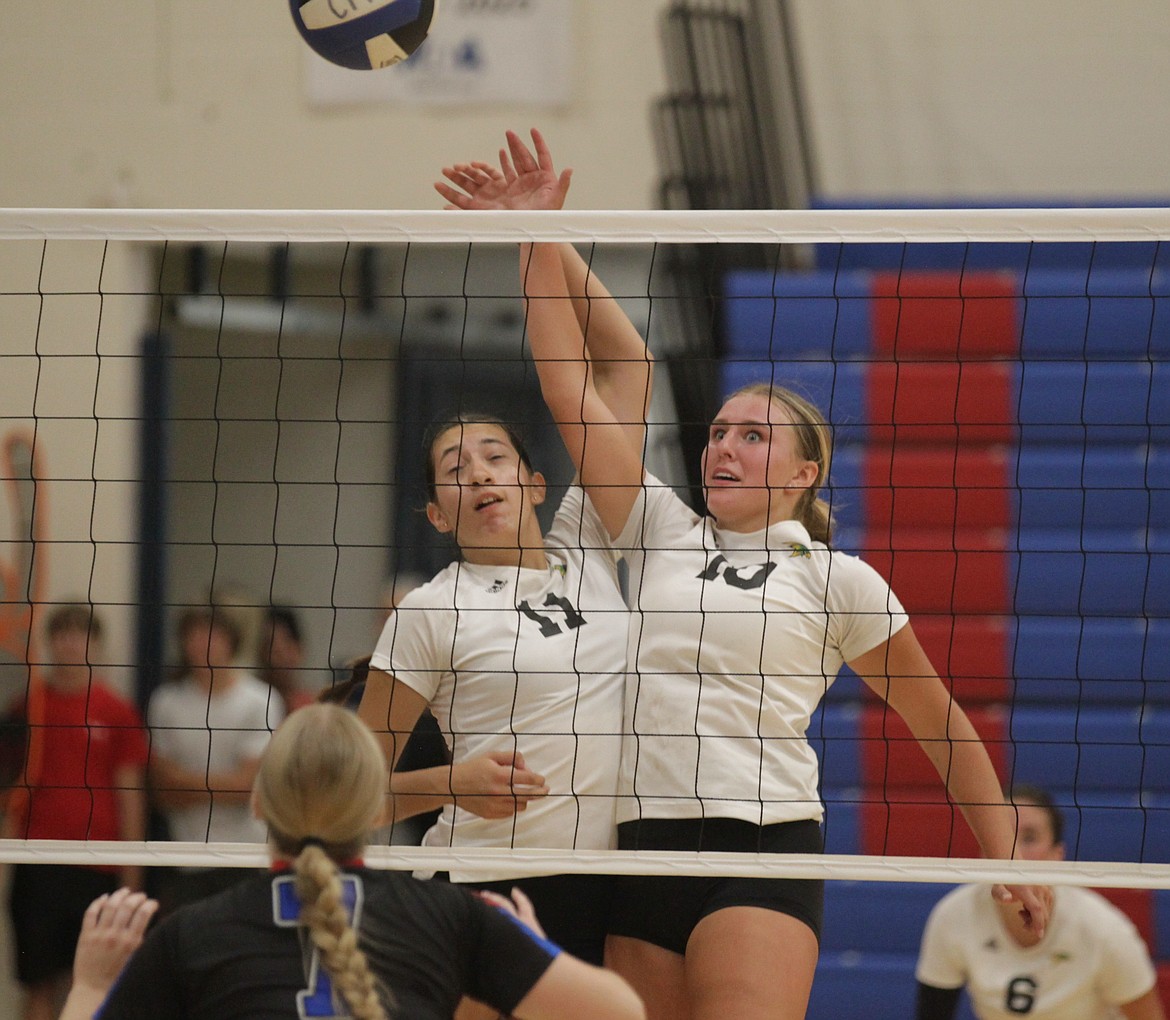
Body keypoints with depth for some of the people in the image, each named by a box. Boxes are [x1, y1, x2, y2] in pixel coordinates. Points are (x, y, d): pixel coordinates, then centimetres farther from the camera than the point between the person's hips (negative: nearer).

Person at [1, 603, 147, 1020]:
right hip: (36, 863, 1)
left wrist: (131, 871, 2)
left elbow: (130, 793, 5)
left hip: (96, 866, -1)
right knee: (40, 984, 1)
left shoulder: (117, 711, 3)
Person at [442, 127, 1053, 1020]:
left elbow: (940, 722, 14)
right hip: (647, 850, 4)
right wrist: (536, 241, 7)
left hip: (765, 851, -4)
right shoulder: (661, 532, 16)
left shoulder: (837, 579, 8)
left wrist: (1009, 856, 9)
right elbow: (572, 388, 12)